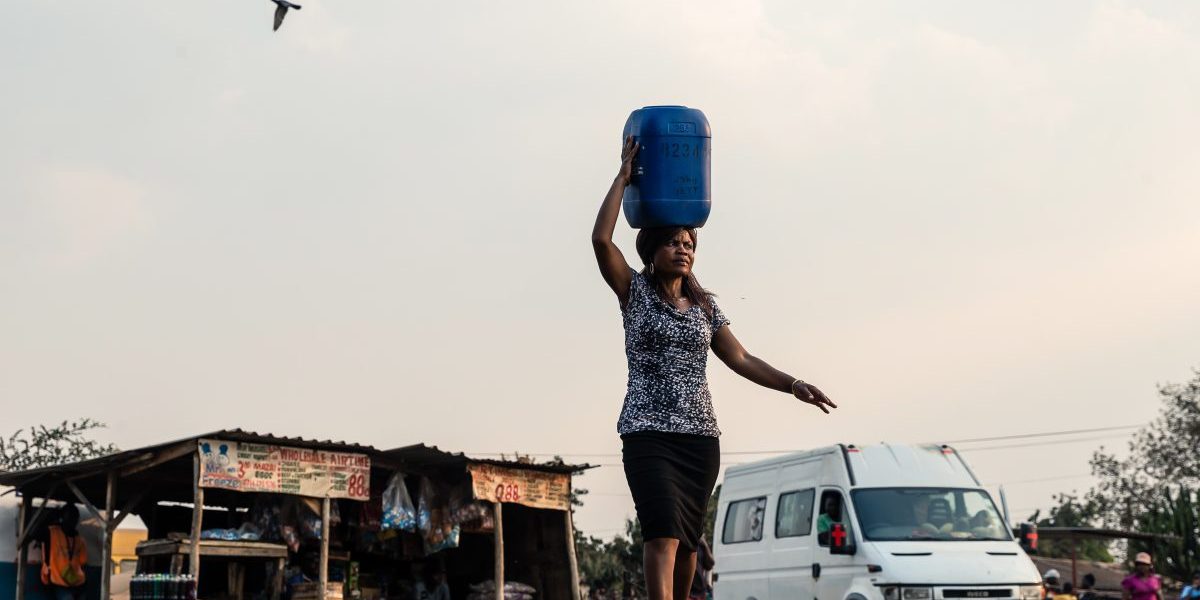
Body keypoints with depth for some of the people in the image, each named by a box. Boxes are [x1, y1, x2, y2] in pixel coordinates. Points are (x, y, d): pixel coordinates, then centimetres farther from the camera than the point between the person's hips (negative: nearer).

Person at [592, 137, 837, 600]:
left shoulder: (705, 307, 14)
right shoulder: (636, 292, 3)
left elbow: (741, 360, 11)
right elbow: (601, 239, -11)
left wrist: (793, 385, -1)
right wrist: (624, 176, -6)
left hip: (700, 436, 5)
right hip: (648, 433, -4)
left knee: (688, 538, 7)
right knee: (663, 532, -19)